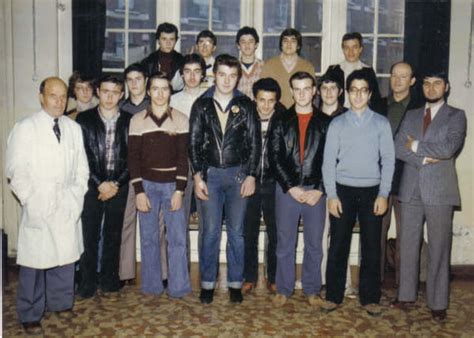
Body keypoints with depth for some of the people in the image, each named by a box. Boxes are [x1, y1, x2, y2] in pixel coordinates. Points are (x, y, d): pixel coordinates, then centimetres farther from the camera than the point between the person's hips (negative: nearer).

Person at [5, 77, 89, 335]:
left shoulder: (74, 128, 9)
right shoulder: (25, 128, -3)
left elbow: (81, 168, 11)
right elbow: (15, 171, -5)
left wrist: (76, 195, 0)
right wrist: (32, 201, -10)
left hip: (68, 208, 4)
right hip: (38, 210, -3)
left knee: (64, 256, 11)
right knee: (34, 262, 0)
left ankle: (60, 302, 30)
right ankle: (30, 316, 14)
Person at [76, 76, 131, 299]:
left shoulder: (129, 121, 4)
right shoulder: (84, 119, 2)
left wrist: (116, 184, -6)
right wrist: (100, 184, -9)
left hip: (118, 187, 1)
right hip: (92, 186, -1)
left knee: (113, 237, 8)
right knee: (89, 236, -1)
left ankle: (108, 281, 20)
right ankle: (87, 284, 10)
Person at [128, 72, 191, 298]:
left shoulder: (180, 119, 1)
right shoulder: (137, 120, 2)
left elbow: (183, 157, 0)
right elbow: (133, 157, 1)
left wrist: (179, 191, -7)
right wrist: (139, 191, -5)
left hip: (173, 184, 0)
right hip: (147, 184, 1)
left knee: (177, 237, -2)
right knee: (149, 238, 5)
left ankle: (178, 287, 9)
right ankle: (151, 285, 18)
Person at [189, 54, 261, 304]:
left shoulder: (245, 105, 5)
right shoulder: (202, 105, 5)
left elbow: (255, 142, 4)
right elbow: (193, 143, 4)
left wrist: (251, 175, -4)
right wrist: (197, 176, -3)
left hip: (238, 174, 0)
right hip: (209, 173, 0)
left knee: (236, 231, 5)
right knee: (210, 231, 1)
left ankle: (235, 283, 16)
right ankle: (207, 283, 13)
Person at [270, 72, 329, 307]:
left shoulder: (325, 123, 5)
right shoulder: (282, 121, 5)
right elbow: (275, 157, 0)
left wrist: (319, 190, -9)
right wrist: (291, 187, -9)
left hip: (316, 191, 0)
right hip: (287, 189, 0)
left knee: (314, 244, 7)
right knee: (285, 243, 6)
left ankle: (312, 290, 21)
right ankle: (284, 289, 18)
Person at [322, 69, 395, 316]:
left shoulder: (381, 123, 3)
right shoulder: (337, 124, 3)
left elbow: (388, 160, 1)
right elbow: (328, 161, 1)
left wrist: (383, 194, -6)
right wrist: (331, 195, -6)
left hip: (371, 191, 0)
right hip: (343, 190, 0)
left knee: (371, 247, 6)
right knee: (338, 245, 4)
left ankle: (369, 298, 17)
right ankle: (333, 296, 15)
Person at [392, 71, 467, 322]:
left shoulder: (456, 116, 1)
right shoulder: (411, 116, 13)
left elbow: (448, 148, -15)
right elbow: (398, 147, 1)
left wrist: (416, 146, -7)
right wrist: (424, 159, -12)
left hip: (439, 190, -4)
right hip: (411, 189, 4)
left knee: (438, 248, 3)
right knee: (408, 244, 9)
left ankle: (438, 303, 11)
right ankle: (406, 294, 21)